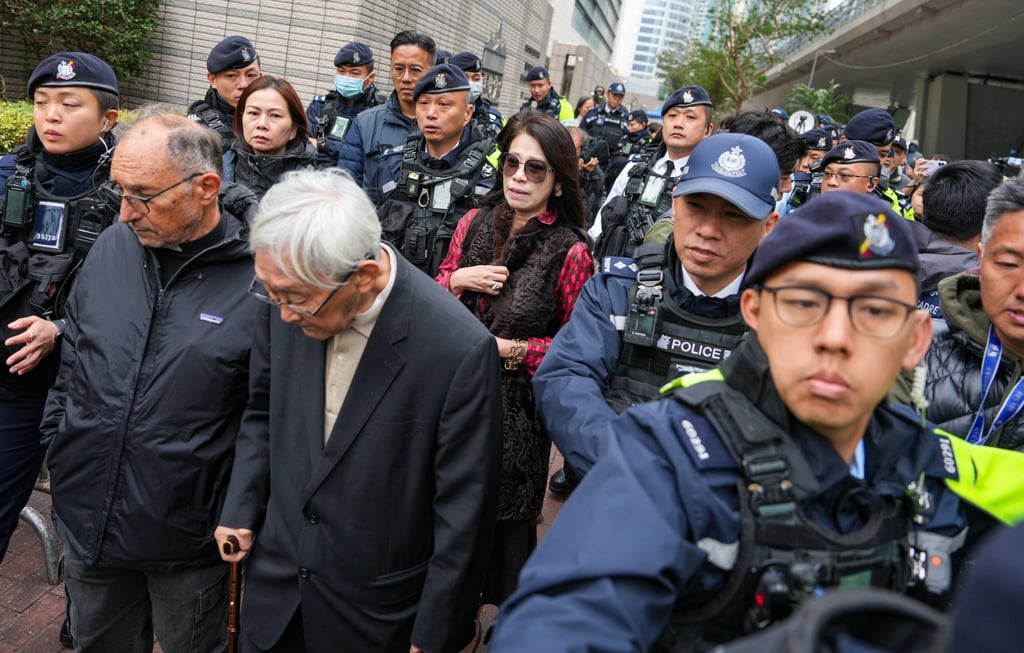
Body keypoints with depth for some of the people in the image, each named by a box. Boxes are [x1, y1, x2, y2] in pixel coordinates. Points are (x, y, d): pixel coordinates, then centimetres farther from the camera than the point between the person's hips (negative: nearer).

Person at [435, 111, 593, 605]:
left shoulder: (571, 253, -12)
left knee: (504, 522, 9)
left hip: (516, 410, -4)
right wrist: (457, 279, -8)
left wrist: (511, 350, -15)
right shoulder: (474, 223, 2)